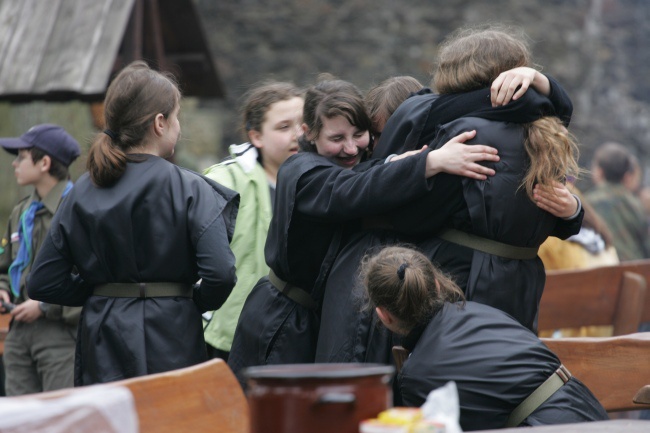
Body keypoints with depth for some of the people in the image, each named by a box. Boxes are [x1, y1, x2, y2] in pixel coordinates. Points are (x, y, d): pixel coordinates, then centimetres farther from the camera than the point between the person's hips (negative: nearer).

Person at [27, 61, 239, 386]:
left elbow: (42, 283, 4)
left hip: (102, 345, 4)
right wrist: (195, 304, 2)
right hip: (170, 343, -4)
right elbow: (220, 273, -18)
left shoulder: (82, 191, 5)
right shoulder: (188, 189, -8)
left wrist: (101, 292, 13)